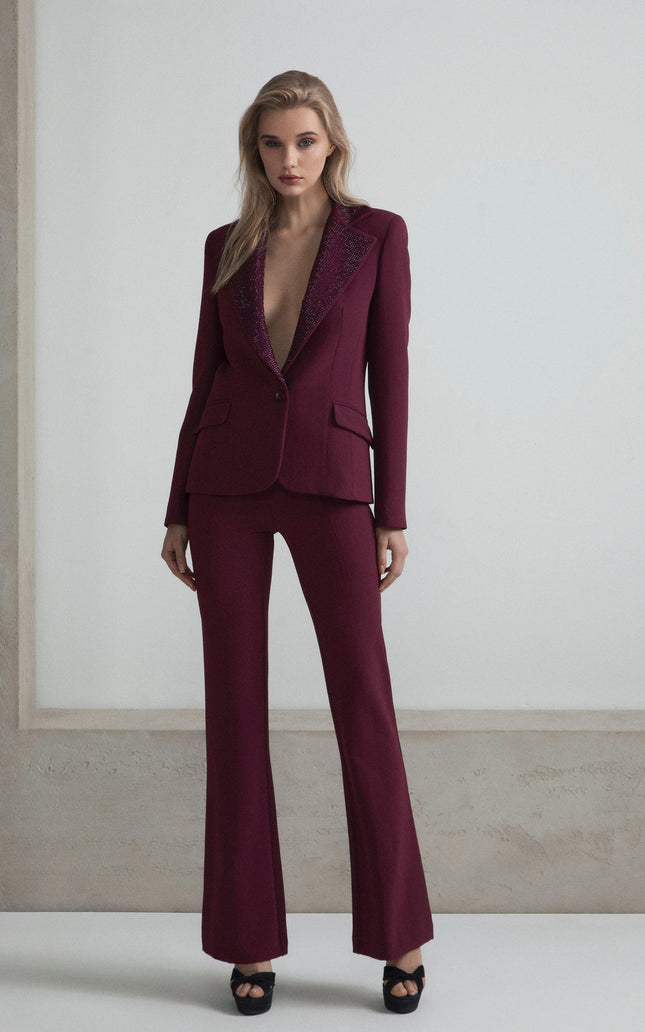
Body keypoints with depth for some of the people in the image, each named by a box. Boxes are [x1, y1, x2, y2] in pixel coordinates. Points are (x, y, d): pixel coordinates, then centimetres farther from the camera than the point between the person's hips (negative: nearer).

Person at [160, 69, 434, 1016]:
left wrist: (392, 514, -4)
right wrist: (179, 513, 6)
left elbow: (389, 376, 0)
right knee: (236, 707, 1)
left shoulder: (378, 235, 3)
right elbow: (207, 382, 11)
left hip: (330, 489, -2)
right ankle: (252, 939, 11)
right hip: (229, 488, 2)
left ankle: (400, 932, 12)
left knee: (364, 705, -3)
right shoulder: (227, 248, 10)